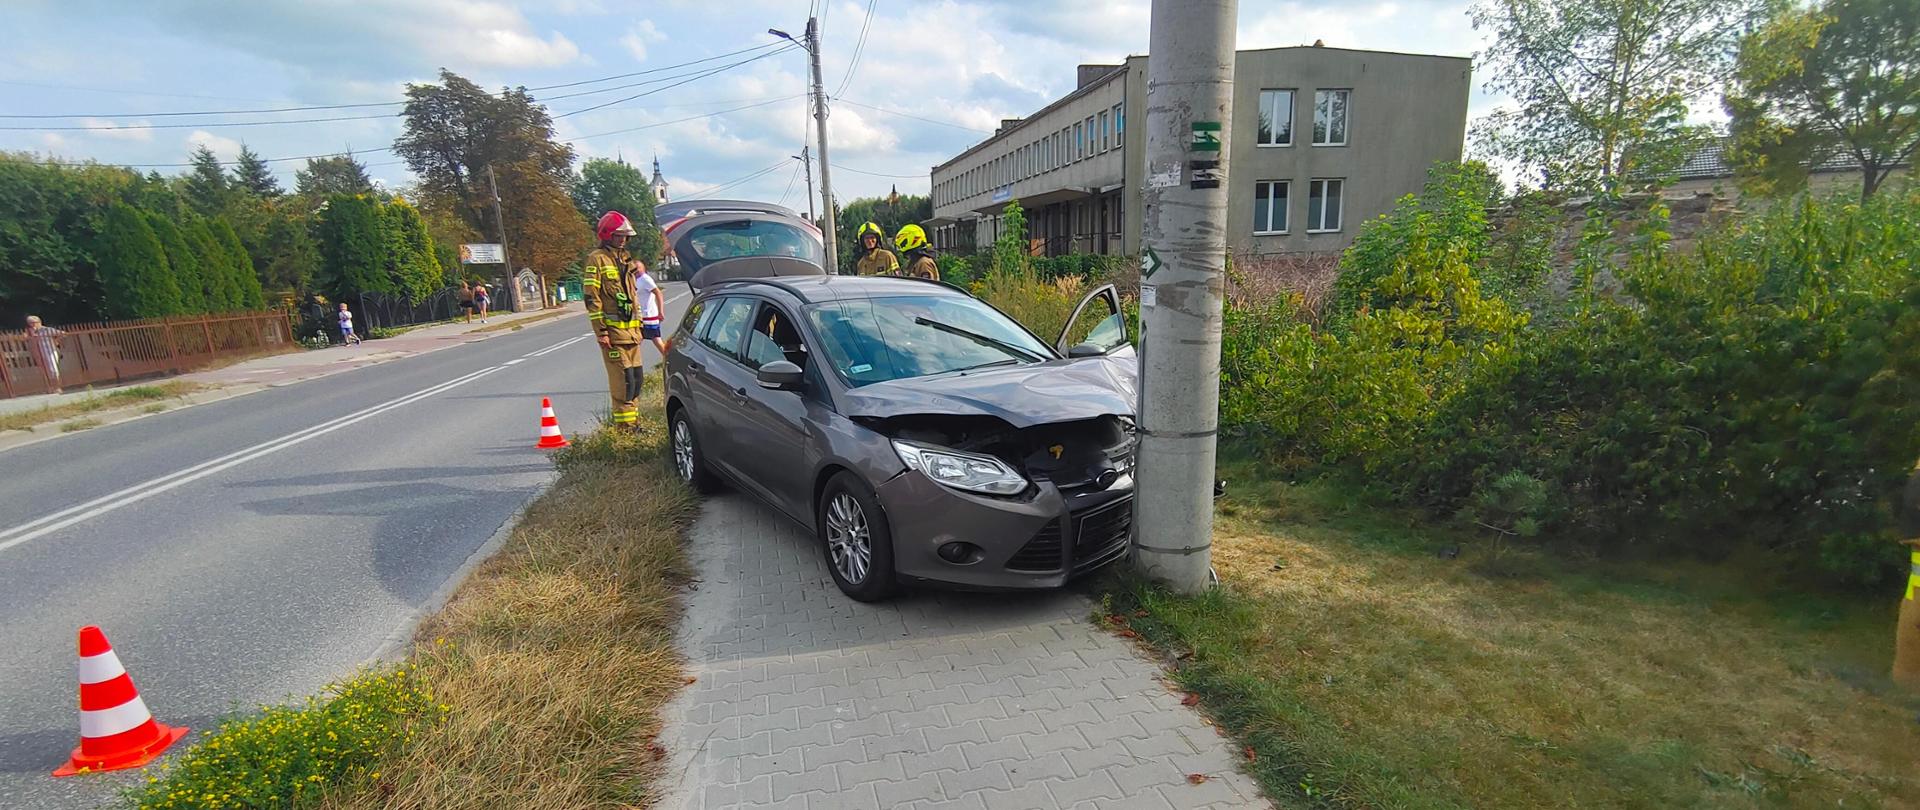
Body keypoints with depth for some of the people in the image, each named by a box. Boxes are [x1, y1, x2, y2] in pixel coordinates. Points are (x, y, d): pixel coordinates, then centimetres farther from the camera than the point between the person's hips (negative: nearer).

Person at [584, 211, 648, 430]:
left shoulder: (625, 258, 19)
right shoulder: (597, 259, -6)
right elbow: (592, 299, -11)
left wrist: (639, 324, 22)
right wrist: (601, 331, -16)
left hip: (631, 330, 8)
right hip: (613, 331, -8)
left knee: (637, 377, 11)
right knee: (623, 381, -9)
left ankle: (633, 422, 21)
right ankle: (624, 426, -2)